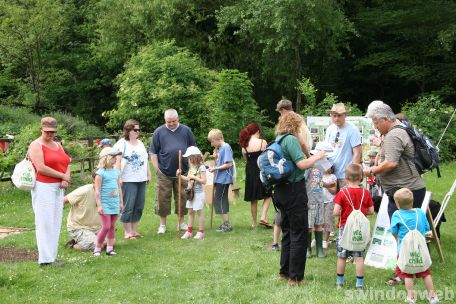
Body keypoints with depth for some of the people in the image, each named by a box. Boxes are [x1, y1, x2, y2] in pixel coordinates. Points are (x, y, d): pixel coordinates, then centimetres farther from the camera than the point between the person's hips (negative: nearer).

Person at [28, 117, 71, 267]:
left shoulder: (58, 145, 17)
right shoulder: (36, 145, -5)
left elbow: (67, 164, 12)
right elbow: (41, 168, -16)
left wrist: (66, 178, -8)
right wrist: (63, 176, -12)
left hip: (58, 188, 7)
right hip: (43, 187, -7)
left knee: (56, 222, 9)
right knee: (45, 223, -6)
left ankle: (52, 256, 15)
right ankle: (46, 259, -3)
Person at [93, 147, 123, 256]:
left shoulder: (116, 171, 9)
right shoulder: (101, 173, -11)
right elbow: (97, 191, -11)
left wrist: (121, 202, 16)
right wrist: (99, 205, -14)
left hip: (115, 204, 6)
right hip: (105, 204, -6)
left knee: (112, 226, 9)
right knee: (106, 227, -9)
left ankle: (110, 248, 16)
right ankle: (97, 248, 4)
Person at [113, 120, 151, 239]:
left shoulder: (140, 143, 17)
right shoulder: (121, 144, -6)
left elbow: (146, 160, 22)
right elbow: (117, 161, -13)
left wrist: (149, 174, 18)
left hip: (141, 180, 7)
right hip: (128, 181, -7)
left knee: (139, 207, 9)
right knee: (128, 207, -5)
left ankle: (134, 230, 19)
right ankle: (127, 232, 4)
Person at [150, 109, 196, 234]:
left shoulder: (186, 130, 5)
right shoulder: (159, 132, 0)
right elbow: (153, 153, 2)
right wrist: (157, 169, -4)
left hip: (183, 172, 1)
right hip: (164, 173, -1)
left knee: (182, 198, 8)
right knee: (162, 199, 2)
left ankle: (181, 222, 21)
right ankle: (162, 224, 13)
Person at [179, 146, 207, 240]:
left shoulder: (201, 167, -15)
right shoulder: (191, 167, 10)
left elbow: (203, 181, -19)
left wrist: (194, 177, -21)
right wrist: (180, 175, 5)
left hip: (198, 193, -8)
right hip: (191, 192, 8)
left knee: (199, 212, 0)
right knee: (190, 212, 11)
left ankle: (201, 232, 9)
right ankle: (189, 231, 17)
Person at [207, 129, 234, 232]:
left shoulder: (226, 147, -15)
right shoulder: (220, 148, 12)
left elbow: (229, 164, -20)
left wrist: (215, 168, -16)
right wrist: (214, 167, 3)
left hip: (223, 179, -9)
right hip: (220, 179, 9)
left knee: (220, 201, -6)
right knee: (222, 201, 14)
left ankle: (227, 225, 0)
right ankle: (226, 224, 22)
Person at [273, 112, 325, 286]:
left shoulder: (277, 140, 13)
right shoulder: (291, 139, -14)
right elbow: (302, 164, -21)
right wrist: (317, 156, -6)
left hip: (280, 191, 9)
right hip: (294, 190, -9)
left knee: (288, 232, 19)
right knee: (299, 234, -2)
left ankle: (284, 272, 24)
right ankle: (295, 277, 0)